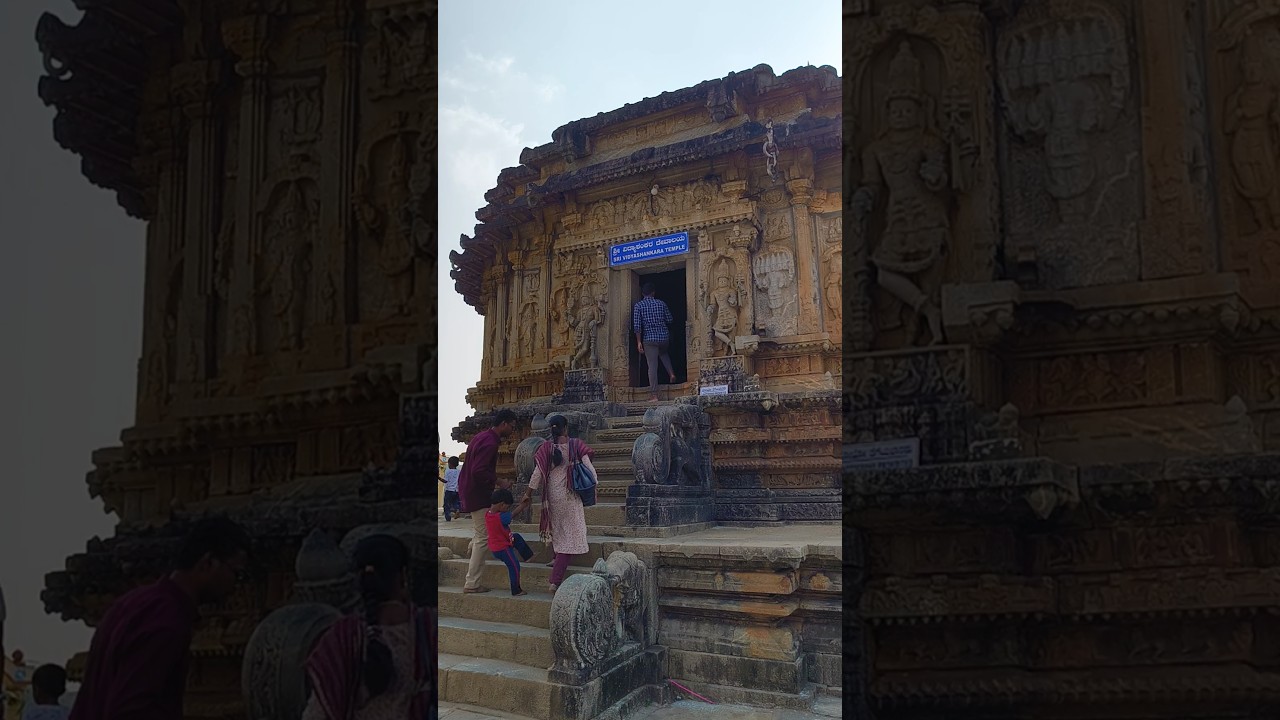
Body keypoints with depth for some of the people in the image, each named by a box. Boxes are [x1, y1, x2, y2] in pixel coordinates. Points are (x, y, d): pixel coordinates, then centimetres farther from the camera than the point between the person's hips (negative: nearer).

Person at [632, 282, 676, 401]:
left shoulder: (638, 306, -3)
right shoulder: (661, 304, 3)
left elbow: (637, 326, -9)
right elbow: (669, 320, 9)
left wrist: (639, 342, -6)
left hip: (649, 339, -3)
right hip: (664, 337, 3)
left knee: (652, 366, -2)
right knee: (663, 353, 35)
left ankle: (654, 395, -6)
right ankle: (671, 373, 14)